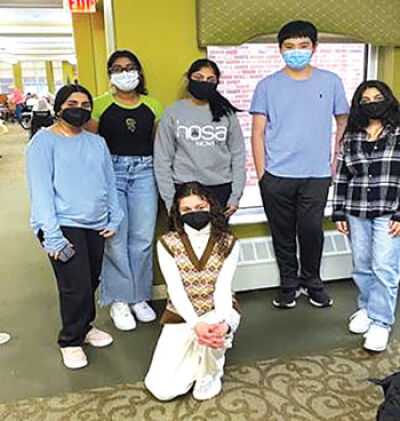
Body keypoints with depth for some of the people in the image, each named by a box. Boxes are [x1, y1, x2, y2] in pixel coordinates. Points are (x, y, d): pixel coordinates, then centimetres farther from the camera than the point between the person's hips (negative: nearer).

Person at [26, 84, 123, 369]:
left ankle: (84, 327, 35)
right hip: (63, 225, -5)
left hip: (96, 225, 5)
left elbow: (110, 182, 15)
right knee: (76, 287, -7)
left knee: (91, 281, 12)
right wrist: (52, 235, -16)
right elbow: (41, 190, -10)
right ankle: (71, 341, 16)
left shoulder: (97, 142, 13)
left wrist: (114, 219, 7)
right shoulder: (44, 142, -3)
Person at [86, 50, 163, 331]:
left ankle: (139, 297, 20)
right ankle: (119, 300, 13)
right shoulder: (100, 105, 4)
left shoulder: (152, 106, 11)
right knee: (115, 238, -3)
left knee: (143, 238, 3)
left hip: (144, 173, 2)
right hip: (110, 171, -2)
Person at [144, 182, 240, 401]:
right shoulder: (167, 243, -9)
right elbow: (176, 291, -17)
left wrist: (224, 323, -35)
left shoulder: (228, 243, -6)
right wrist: (196, 324, -33)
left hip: (218, 312, 0)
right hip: (181, 315, 1)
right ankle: (198, 355, 20)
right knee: (163, 390, -11)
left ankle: (210, 373, -3)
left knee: (213, 330, -38)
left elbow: (223, 289, -15)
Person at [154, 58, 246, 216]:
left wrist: (236, 195, 1)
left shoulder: (226, 113, 6)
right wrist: (170, 200, -3)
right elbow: (162, 160, 1)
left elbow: (238, 155, 6)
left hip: (221, 190, 1)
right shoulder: (173, 113, 2)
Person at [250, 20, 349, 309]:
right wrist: (261, 174, -1)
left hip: (317, 176, 0)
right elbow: (258, 132, 3)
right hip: (277, 176, 0)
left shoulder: (331, 82, 7)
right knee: (283, 234, 8)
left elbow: (344, 123, 13)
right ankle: (288, 285, 27)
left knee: (312, 231, -1)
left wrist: (336, 162, 5)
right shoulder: (268, 85, 4)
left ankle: (312, 282, 24)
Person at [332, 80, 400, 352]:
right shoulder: (351, 138, 9)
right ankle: (366, 309, 30)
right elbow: (342, 177, 10)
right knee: (361, 265, 11)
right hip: (356, 212, 3)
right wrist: (339, 213, 6)